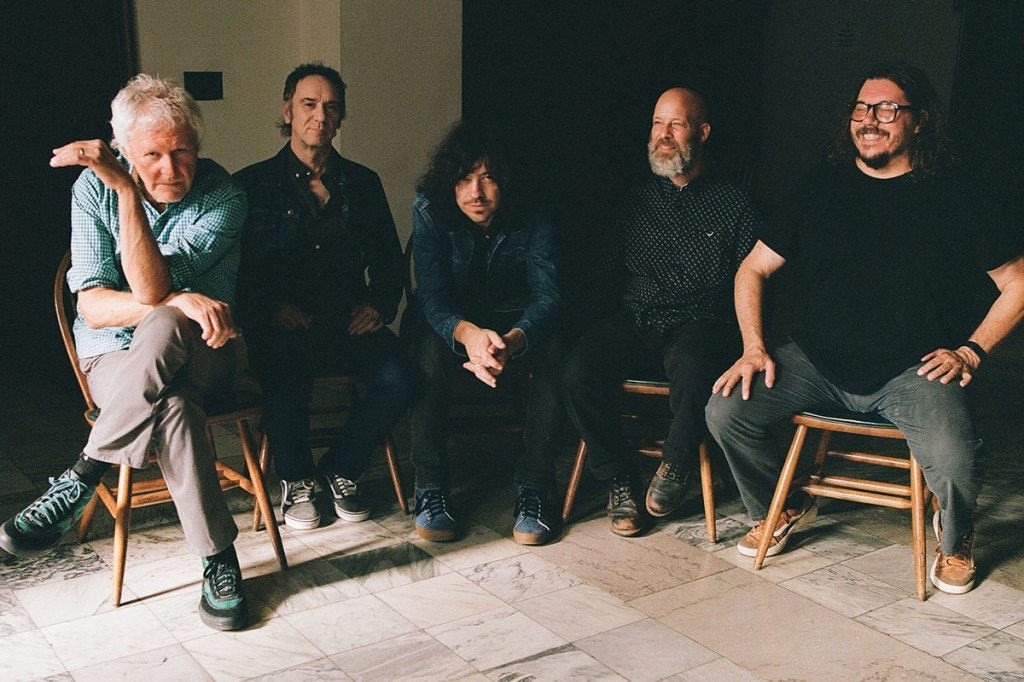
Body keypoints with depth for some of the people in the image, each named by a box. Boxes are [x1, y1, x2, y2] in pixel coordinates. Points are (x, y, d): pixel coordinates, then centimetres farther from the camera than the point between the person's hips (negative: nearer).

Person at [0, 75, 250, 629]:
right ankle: (219, 559, -23)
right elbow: (93, 307, -11)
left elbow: (149, 288, -25)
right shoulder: (95, 188, -5)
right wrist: (179, 300, -27)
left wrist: (128, 192, -32)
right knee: (173, 411, -37)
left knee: (162, 330, -39)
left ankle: (80, 478, -25)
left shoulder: (223, 196, -13)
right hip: (115, 357, 1)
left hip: (198, 354, 0)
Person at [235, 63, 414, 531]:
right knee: (287, 378, -35)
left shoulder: (362, 183, 16)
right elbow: (236, 268, 2)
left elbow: (388, 259, 17)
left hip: (348, 324, 3)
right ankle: (295, 480, -4)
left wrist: (379, 304, -1)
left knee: (398, 379, -26)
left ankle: (340, 469, 2)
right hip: (282, 329, -2)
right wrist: (269, 307, -15)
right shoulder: (253, 185, 7)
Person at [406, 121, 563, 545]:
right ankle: (430, 489, -26)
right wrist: (469, 334, -51)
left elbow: (547, 294, -24)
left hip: (516, 323, 1)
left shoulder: (530, 219, -16)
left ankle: (533, 489, -24)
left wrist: (513, 340, -48)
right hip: (450, 322, 0)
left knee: (554, 351, -31)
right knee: (429, 349, -35)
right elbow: (432, 298, -27)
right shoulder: (429, 212, -18)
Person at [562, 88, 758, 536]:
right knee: (579, 369, -27)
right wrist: (607, 326, 0)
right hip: (634, 324, 3)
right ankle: (618, 481, -8)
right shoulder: (634, 200, 20)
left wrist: (746, 345, -13)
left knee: (691, 366, -38)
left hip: (700, 324, -3)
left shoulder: (733, 204, 11)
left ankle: (675, 465, -8)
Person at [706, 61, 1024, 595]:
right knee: (725, 411, -16)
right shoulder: (821, 187, 8)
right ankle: (781, 509, 15)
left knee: (954, 459, -30)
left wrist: (972, 350, -3)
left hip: (912, 370, -3)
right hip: (817, 363, 3)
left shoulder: (952, 195, 2)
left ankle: (954, 540, 10)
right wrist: (754, 348, -2)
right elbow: (753, 269, 11)